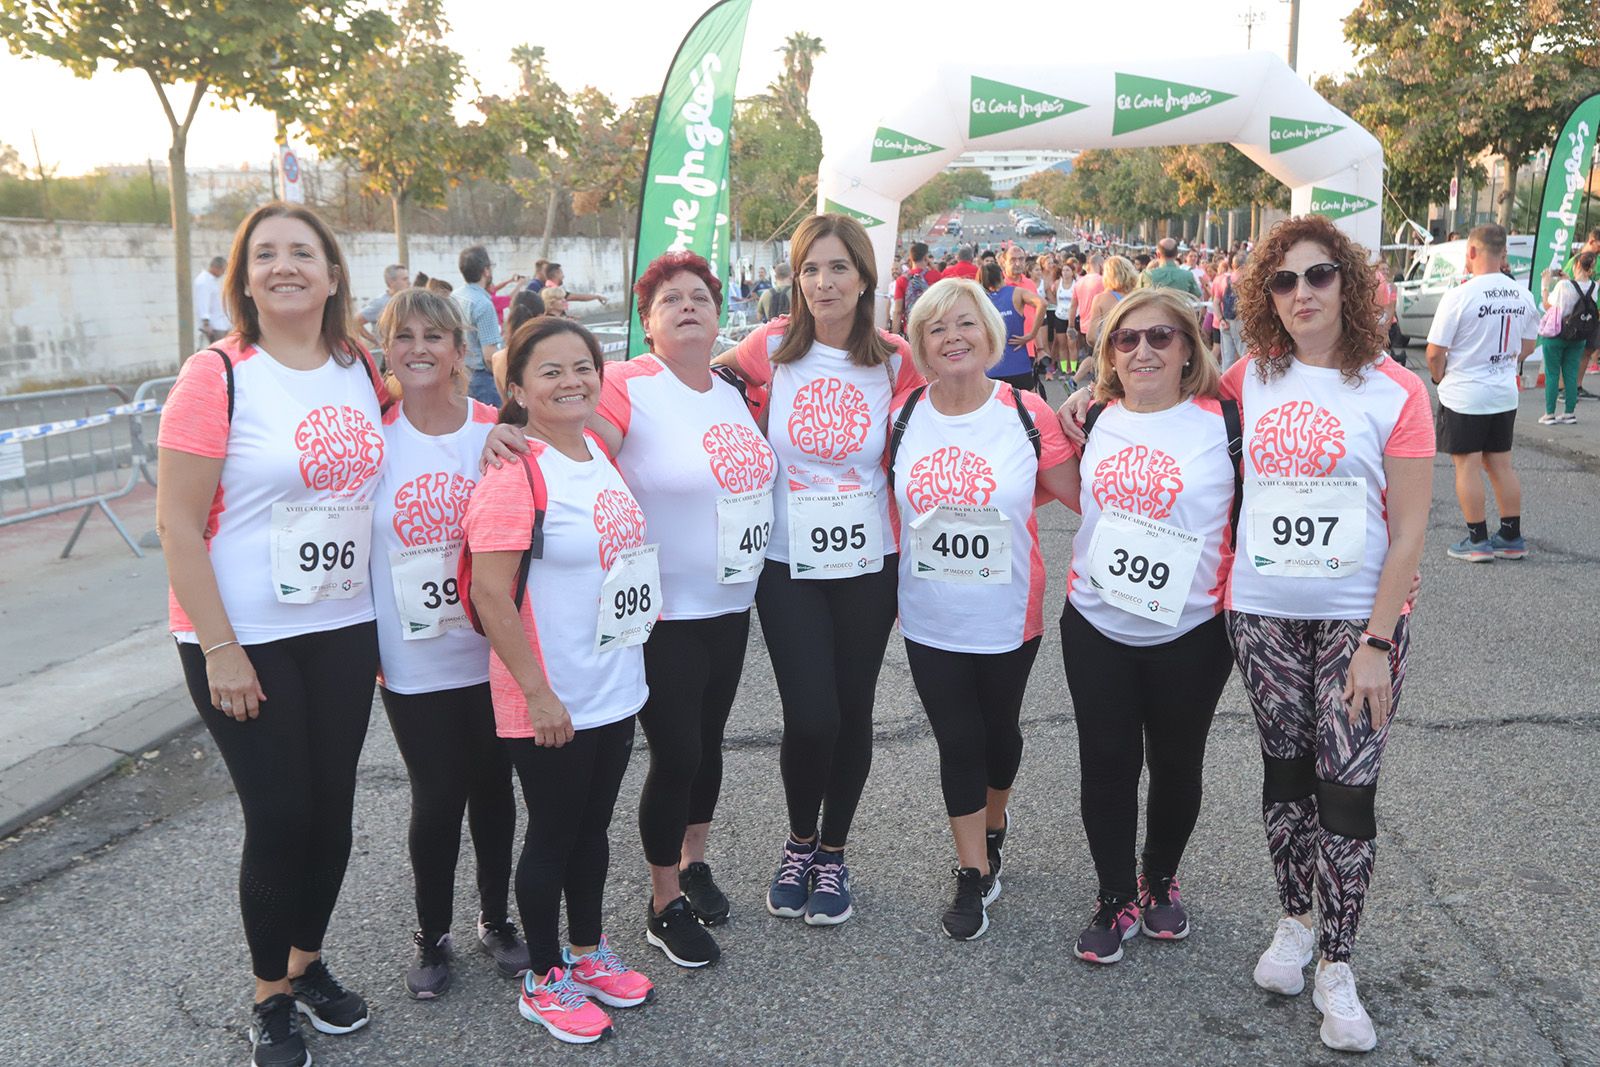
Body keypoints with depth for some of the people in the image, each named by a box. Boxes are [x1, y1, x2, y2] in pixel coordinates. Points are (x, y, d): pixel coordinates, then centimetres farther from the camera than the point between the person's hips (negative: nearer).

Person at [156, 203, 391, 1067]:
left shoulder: (362, 370, 3)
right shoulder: (217, 376, -12)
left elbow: (383, 471, 20)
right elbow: (176, 525, -13)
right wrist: (219, 650, -15)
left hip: (345, 630, 5)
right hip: (244, 642, -5)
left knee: (332, 807, 13)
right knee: (279, 817, 2)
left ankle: (308, 962, 37)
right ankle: (270, 997, 25)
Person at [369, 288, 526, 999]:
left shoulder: (497, 430, -2)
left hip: (492, 654, 1)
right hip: (412, 664, -1)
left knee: (491, 787, 14)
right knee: (437, 799, 6)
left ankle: (496, 920, 36)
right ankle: (431, 935, 30)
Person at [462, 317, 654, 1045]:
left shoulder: (600, 453, 6)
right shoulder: (514, 472, -18)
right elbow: (489, 591, -21)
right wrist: (536, 692, -20)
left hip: (616, 686, 7)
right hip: (551, 703, -7)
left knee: (593, 827, 20)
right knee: (553, 835, 8)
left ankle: (588, 953, 38)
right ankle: (543, 981, 27)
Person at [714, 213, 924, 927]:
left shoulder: (893, 361, -2)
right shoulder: (775, 347, -4)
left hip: (868, 566, 1)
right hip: (788, 567, -1)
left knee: (852, 715, 10)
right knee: (810, 719, -5)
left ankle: (834, 853, 32)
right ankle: (799, 842, 25)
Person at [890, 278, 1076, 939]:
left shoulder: (1028, 414, -12)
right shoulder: (904, 414, -4)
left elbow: (1080, 493, -5)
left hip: (1008, 616, -1)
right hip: (930, 618, 1)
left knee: (997, 728, 19)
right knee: (956, 740, 7)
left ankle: (993, 822, 48)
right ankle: (974, 875, 22)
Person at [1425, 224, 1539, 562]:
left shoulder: (1459, 296, -17)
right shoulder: (1523, 296, 3)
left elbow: (1435, 351, -15)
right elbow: (1527, 347, 12)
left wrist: (1439, 378, 3)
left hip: (1464, 395, -6)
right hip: (1505, 394, 6)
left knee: (1467, 465, 2)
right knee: (1500, 464, 14)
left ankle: (1477, 540, 6)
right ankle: (1512, 538, 21)